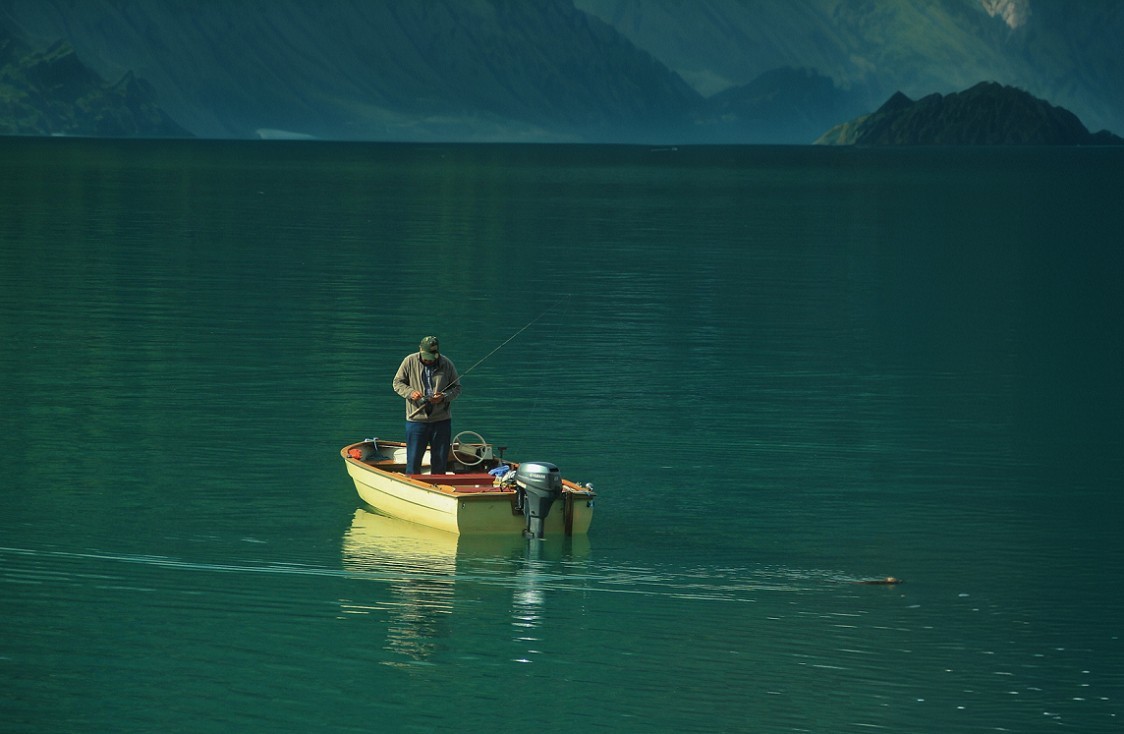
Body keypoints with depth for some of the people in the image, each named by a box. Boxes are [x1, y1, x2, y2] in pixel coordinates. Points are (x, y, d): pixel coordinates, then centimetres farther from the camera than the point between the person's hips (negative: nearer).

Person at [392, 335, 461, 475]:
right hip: (416, 419, -1)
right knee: (413, 460, -1)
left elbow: (457, 388, 7)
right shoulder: (410, 361, -2)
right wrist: (410, 392, -15)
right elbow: (397, 383, 5)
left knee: (440, 461, 8)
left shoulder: (447, 364, 1)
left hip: (442, 420, 1)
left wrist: (444, 397, -13)